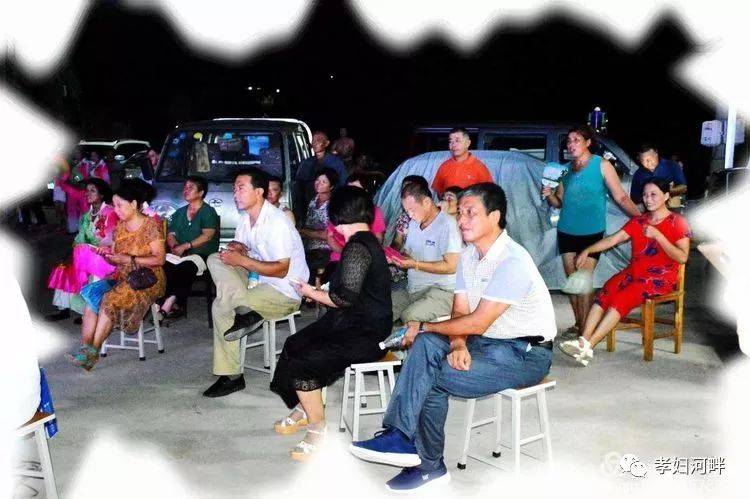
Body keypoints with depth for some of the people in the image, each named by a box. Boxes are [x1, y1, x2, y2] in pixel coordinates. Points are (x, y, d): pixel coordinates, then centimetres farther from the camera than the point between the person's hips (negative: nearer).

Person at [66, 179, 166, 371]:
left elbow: (159, 259, -13)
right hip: (123, 278, 6)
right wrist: (109, 253, -5)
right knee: (92, 294, -21)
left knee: (109, 299, -29)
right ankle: (85, 348, -28)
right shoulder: (120, 226, 12)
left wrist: (128, 259, -19)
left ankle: (93, 351, -21)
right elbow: (119, 258, 18)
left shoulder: (151, 225, -8)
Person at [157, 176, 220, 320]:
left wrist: (185, 246, -14)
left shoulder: (208, 212, 4)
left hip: (202, 255, -5)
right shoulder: (179, 213, 24)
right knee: (163, 266, -26)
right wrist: (175, 247, -6)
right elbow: (170, 234, 17)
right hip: (181, 255, 5)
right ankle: (176, 304, -26)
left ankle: (169, 303, -31)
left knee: (185, 268, -36)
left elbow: (207, 236, -9)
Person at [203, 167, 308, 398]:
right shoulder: (246, 217, 8)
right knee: (215, 259, -10)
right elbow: (239, 253, 17)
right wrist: (236, 248, -8)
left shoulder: (277, 222, -20)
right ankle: (246, 312, -20)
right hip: (258, 281, 9)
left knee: (221, 307, -19)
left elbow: (281, 270, -23)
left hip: (285, 292, -9)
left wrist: (242, 260, -20)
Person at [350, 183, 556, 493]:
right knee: (426, 345, -18)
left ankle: (428, 464, -9)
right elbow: (460, 311, 3)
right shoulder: (469, 255, 7)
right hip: (485, 342, 8)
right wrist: (458, 345, -18)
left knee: (429, 377, -21)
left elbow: (476, 323, -24)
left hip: (526, 354, -8)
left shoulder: (513, 261, -22)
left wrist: (423, 326, -12)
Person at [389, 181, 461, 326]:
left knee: (409, 316, -33)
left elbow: (451, 266, -17)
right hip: (412, 290, 8)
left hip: (441, 291, -8)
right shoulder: (414, 223, 15)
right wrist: (396, 257, 0)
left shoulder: (447, 224, -12)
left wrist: (415, 264, -17)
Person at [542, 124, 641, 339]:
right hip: (566, 231, 5)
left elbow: (620, 197, -6)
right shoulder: (566, 169, 9)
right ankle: (578, 324, 19)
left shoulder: (602, 165, -4)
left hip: (591, 232, -5)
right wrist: (549, 195, -6)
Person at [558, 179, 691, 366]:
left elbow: (682, 257, -11)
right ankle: (583, 340, -35)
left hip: (661, 278, -5)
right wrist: (588, 250, -5)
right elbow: (613, 239, 8)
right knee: (604, 294, -24)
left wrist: (657, 235, -15)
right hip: (633, 272, 5)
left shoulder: (678, 223, 0)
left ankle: (588, 346, -34)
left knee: (621, 299, -29)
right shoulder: (638, 221, 17)